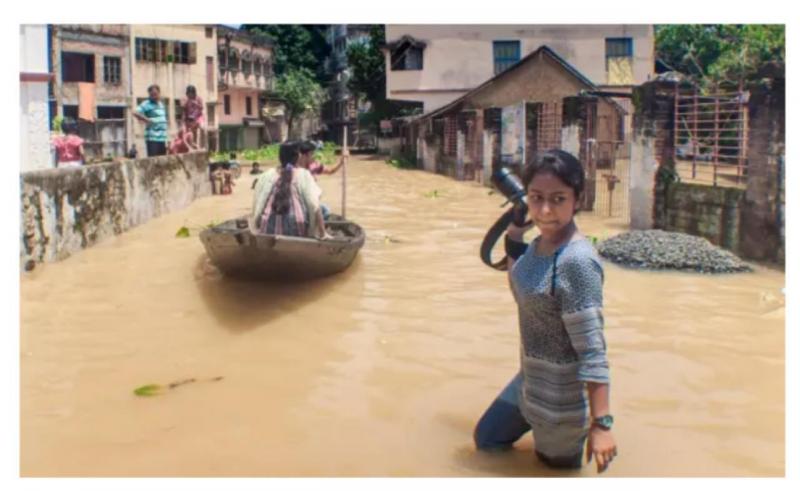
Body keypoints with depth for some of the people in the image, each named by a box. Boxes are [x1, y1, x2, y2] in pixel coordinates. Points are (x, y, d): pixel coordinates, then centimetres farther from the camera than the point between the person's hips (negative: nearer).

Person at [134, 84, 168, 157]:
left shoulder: (161, 104, 16)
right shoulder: (147, 104, -8)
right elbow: (135, 113, -21)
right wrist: (147, 120, -16)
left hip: (162, 138, 8)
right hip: (152, 138, -8)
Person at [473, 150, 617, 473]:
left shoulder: (577, 261, -29)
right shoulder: (539, 243, -3)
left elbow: (592, 351, -28)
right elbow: (522, 293, 16)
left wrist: (601, 424, -27)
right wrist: (513, 236, 4)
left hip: (561, 395, -9)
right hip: (529, 379, 9)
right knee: (486, 439, 27)